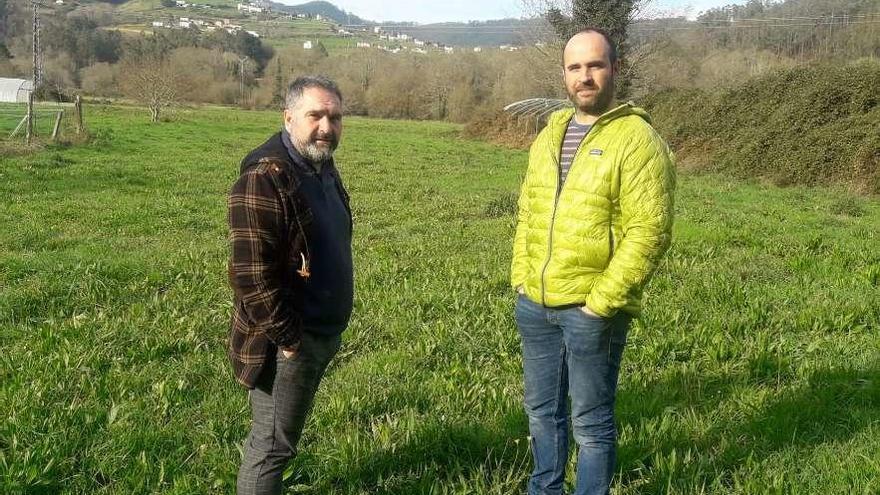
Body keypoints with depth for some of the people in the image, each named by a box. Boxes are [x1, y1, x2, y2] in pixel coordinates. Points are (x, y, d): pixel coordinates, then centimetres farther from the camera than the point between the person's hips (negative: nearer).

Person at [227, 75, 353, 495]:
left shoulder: (323, 167, 9)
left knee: (278, 438, 22)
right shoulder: (264, 179, -22)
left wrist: (329, 331, 17)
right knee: (272, 443, 4)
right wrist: (288, 339, -20)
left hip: (322, 334, 9)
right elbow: (253, 274, -26)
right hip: (288, 342, -9)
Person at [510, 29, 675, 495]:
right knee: (542, 408, 20)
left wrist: (601, 303, -18)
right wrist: (521, 279, 8)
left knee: (591, 421, 7)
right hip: (534, 304, 7)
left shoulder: (636, 140, -11)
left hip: (590, 310, -7)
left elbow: (649, 231, -17)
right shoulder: (548, 136, 11)